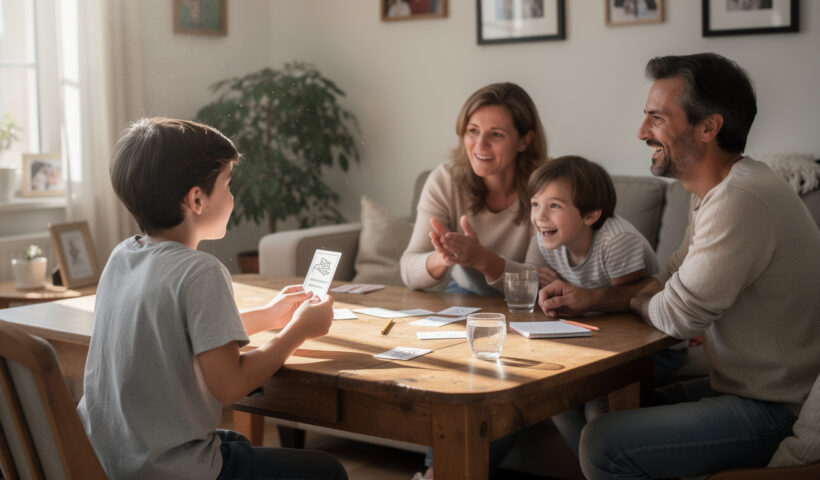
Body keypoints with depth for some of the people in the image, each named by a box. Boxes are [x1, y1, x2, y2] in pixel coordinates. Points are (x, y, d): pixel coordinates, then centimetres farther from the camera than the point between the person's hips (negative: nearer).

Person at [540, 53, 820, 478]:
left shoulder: (741, 202, -26)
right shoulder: (717, 192, 9)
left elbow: (677, 315, -20)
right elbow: (670, 282, 17)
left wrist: (635, 300, 3)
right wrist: (588, 299, 4)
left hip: (773, 412, -10)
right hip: (746, 387, 10)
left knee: (603, 443, -16)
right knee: (613, 407, 19)